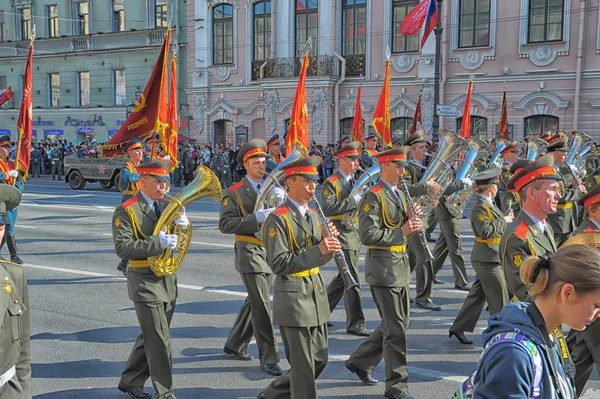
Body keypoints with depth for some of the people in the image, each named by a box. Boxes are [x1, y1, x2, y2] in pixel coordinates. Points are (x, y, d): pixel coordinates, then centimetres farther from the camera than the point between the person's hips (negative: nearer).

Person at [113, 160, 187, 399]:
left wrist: (183, 225, -11)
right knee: (159, 341, -4)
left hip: (168, 280, 7)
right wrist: (157, 242, -28)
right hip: (145, 282, -7)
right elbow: (123, 248, -20)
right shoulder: (126, 211, -11)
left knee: (150, 337, 17)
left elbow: (179, 240, 11)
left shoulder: (167, 206, 8)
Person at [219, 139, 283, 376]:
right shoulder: (234, 193, -5)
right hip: (250, 252, -6)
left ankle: (235, 344, 32)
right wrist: (256, 218, -23)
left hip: (271, 251, 6)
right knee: (262, 305, -8)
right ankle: (269, 358, 0)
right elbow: (225, 224, -14)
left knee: (255, 301, 15)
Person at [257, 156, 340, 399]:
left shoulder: (313, 215, 11)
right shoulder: (278, 219, -13)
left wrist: (329, 243, -7)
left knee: (319, 360, 15)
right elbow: (279, 264, -19)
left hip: (317, 295, 8)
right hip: (293, 298, -8)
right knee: (304, 367, 1)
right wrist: (318, 250, -24)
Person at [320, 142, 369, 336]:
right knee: (352, 279, -6)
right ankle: (355, 323, 2)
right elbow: (327, 209, -21)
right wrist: (353, 200, -23)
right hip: (341, 234, -8)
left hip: (354, 234, 8)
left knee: (343, 277, 15)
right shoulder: (331, 183, -9)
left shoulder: (355, 182, 16)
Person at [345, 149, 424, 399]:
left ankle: (360, 361, 30)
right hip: (383, 268, -9)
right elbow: (367, 235, -21)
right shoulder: (373, 196, -13)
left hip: (401, 267, 9)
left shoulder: (399, 194, 14)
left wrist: (412, 220, 0)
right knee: (396, 329, -3)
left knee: (399, 323, 16)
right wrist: (401, 232, -23)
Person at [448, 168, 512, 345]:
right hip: (488, 259, -10)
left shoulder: (488, 203, 12)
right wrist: (504, 221, -16)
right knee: (500, 299, -1)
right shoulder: (479, 206, -18)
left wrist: (506, 218, 5)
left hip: (488, 258, 10)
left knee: (478, 295, 16)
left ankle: (458, 328, 24)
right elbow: (485, 232, -25)